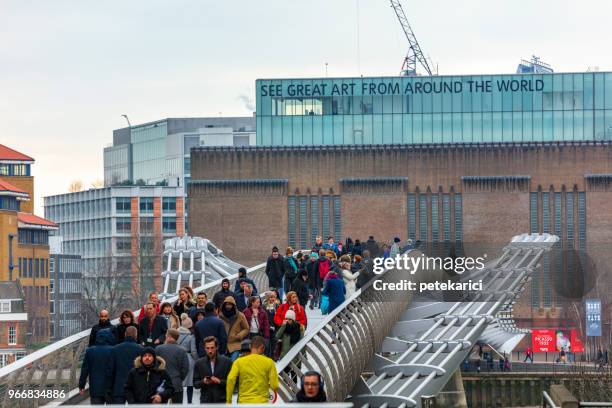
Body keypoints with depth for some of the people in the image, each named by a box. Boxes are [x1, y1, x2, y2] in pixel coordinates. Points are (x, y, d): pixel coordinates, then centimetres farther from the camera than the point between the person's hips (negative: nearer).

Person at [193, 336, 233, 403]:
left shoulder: (226, 362, 1)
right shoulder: (199, 363, 7)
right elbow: (195, 384, 10)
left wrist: (220, 381, -15)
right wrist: (203, 382, -11)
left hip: (222, 402, -1)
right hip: (205, 402, 2)